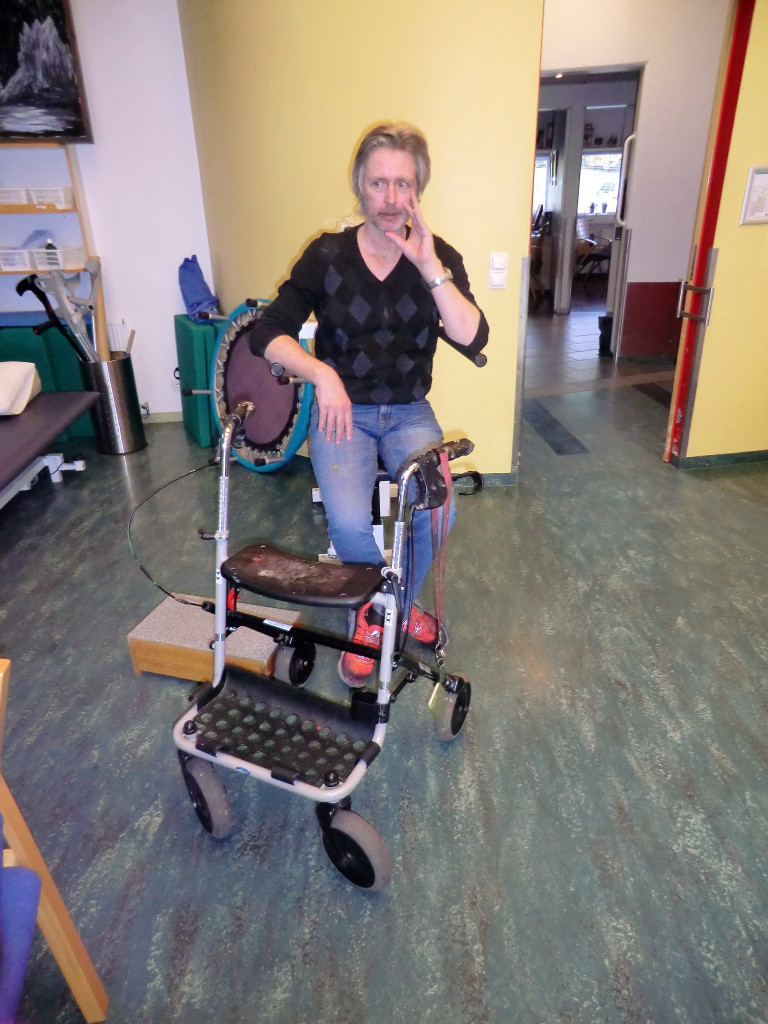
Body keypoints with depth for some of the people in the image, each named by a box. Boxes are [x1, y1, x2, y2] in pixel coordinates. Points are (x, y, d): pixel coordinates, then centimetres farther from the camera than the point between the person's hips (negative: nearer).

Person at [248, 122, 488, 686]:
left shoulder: (440, 257, -1)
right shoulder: (327, 255, -4)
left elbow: (473, 340, -15)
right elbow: (268, 333, -5)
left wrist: (430, 269, -23)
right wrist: (321, 372, -21)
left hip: (409, 412, 2)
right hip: (342, 409, -1)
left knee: (438, 512, -24)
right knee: (350, 522, -27)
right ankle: (379, 609, 7)